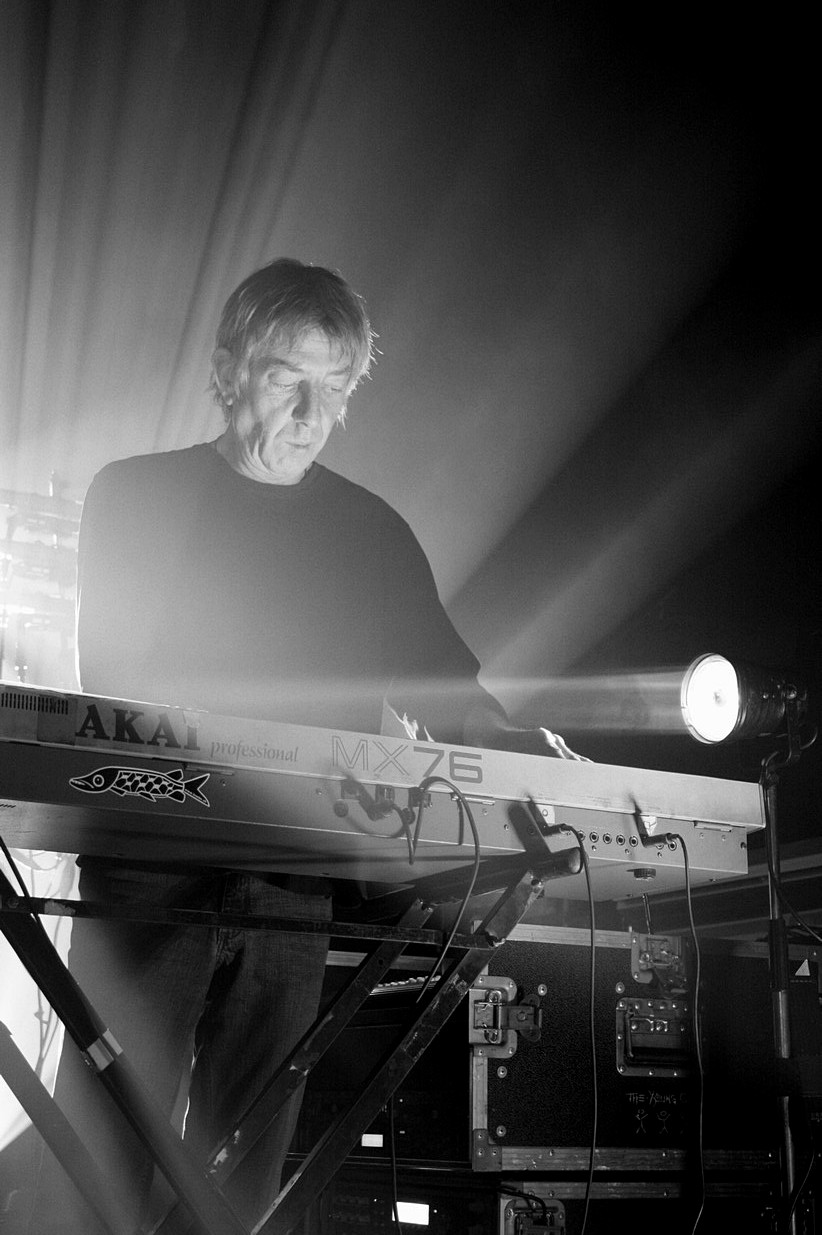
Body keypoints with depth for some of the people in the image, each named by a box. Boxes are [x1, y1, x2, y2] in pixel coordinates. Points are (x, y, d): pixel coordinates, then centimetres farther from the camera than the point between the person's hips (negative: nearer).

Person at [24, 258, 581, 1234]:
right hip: (149, 857, -2)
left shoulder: (373, 534, 12)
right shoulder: (134, 497, 5)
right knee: (104, 1157, -4)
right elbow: (112, 680, -6)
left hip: (297, 880, 2)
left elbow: (444, 687, 10)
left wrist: (524, 754, -11)